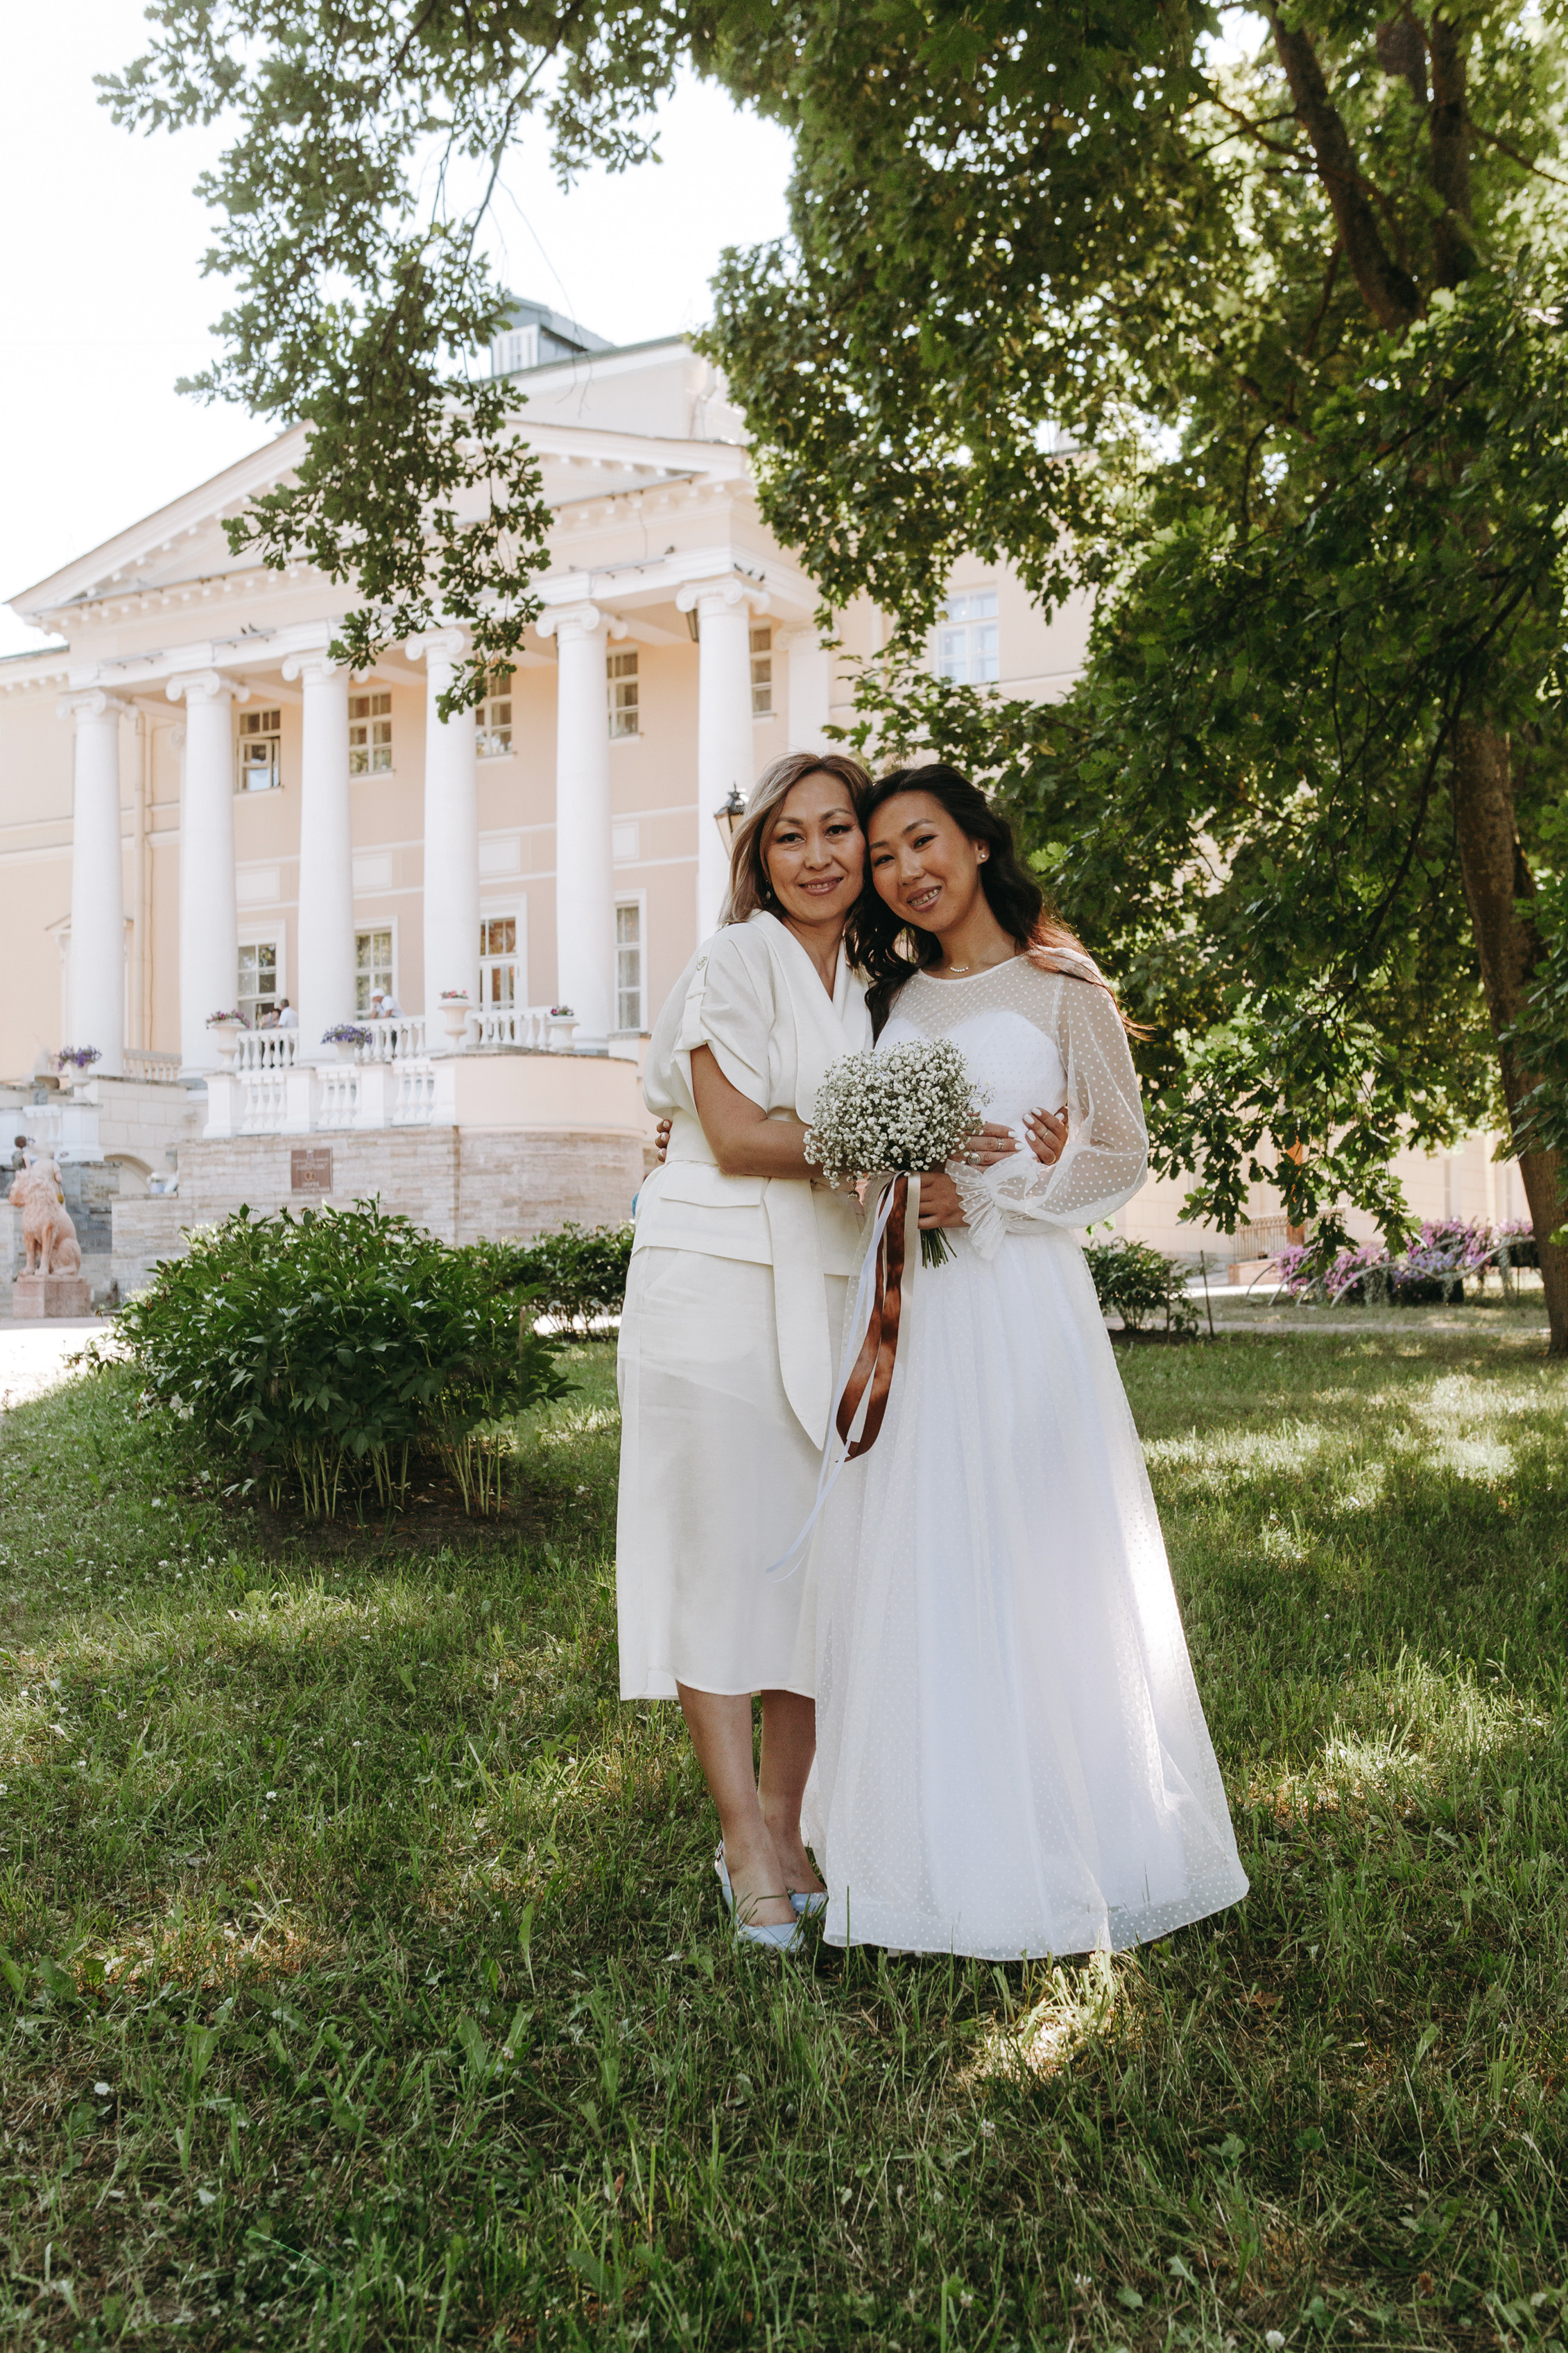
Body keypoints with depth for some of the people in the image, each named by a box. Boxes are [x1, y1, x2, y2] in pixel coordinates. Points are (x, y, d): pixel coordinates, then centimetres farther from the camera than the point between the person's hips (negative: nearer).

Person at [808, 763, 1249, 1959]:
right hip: (901, 1306, 5)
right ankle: (935, 1844, 17)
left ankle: (1064, 1847, 13)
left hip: (1017, 1301, -4)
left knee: (1033, 1568, -1)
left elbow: (1120, 1154, -1)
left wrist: (988, 1195, -12)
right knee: (913, 1575, 5)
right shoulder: (891, 997, 13)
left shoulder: (1061, 990, 0)